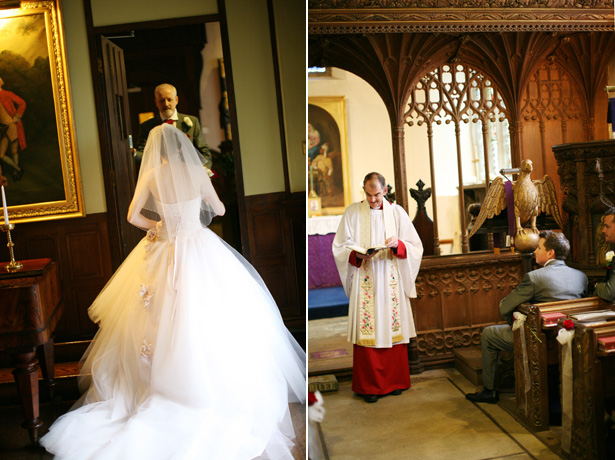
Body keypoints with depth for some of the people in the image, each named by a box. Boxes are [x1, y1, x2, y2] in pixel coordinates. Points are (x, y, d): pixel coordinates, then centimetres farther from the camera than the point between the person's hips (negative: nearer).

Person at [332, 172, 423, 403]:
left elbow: (415, 245, 7)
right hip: (364, 280, -1)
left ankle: (395, 380, 21)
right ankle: (369, 385, 11)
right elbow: (340, 246, 3)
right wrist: (357, 255, -17)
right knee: (366, 331, -2)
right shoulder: (353, 212, 5)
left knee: (394, 329, 5)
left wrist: (398, 245, -13)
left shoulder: (397, 212, 8)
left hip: (391, 280, 1)